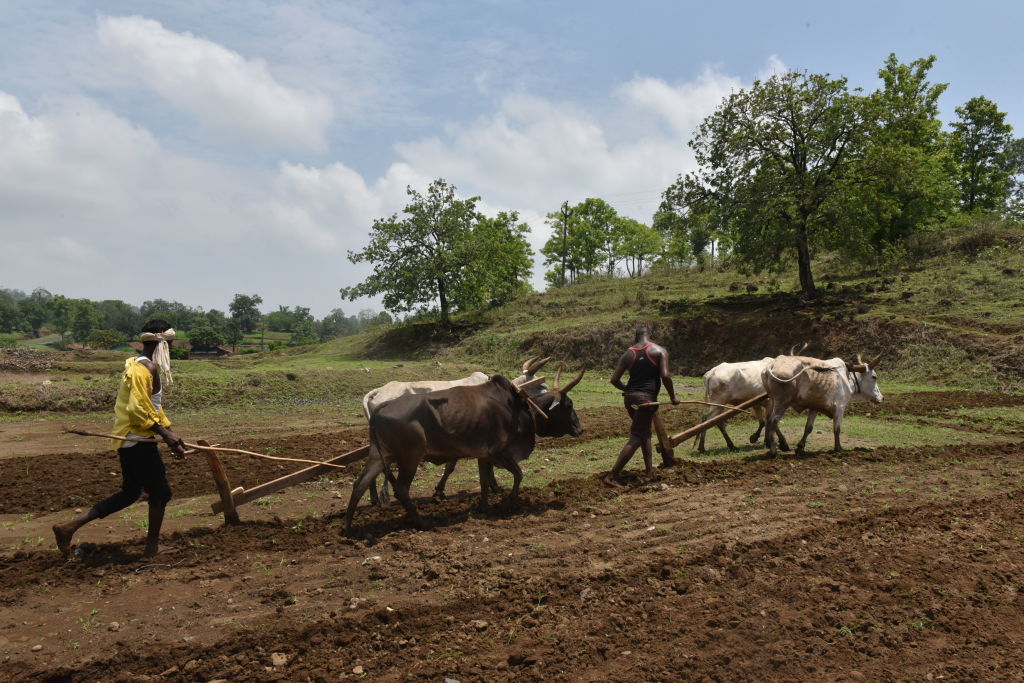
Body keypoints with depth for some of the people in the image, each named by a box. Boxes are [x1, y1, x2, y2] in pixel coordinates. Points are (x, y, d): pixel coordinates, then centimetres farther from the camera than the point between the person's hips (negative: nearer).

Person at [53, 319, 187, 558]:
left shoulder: (146, 367, 15)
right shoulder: (144, 369, -18)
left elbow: (153, 405, 21)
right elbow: (138, 408, -26)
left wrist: (170, 432, 17)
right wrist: (164, 433, -21)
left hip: (129, 440, 10)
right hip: (137, 441, -10)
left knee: (129, 493, 17)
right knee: (160, 492, 4)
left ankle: (69, 527, 16)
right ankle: (153, 546, 17)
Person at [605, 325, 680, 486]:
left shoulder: (628, 353, 9)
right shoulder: (659, 351, -2)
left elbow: (614, 379, 6)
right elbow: (665, 375, -13)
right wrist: (673, 396, -1)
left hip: (630, 398, 6)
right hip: (646, 399, -6)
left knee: (645, 432, 24)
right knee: (636, 439, -4)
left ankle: (649, 470, 26)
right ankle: (612, 476, -10)